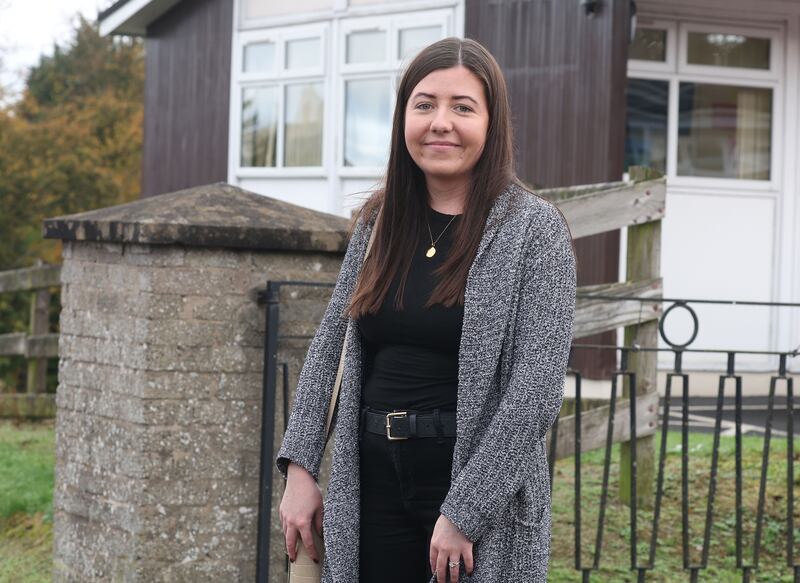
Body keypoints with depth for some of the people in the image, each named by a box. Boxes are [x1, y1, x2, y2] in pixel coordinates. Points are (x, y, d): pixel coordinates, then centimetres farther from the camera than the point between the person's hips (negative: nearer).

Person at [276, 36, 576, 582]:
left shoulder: (533, 229, -8)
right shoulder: (379, 221, 7)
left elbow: (536, 390, -14)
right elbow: (329, 348, 13)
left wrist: (463, 512, -18)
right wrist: (300, 467, 3)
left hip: (481, 481, -4)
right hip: (373, 478, 4)